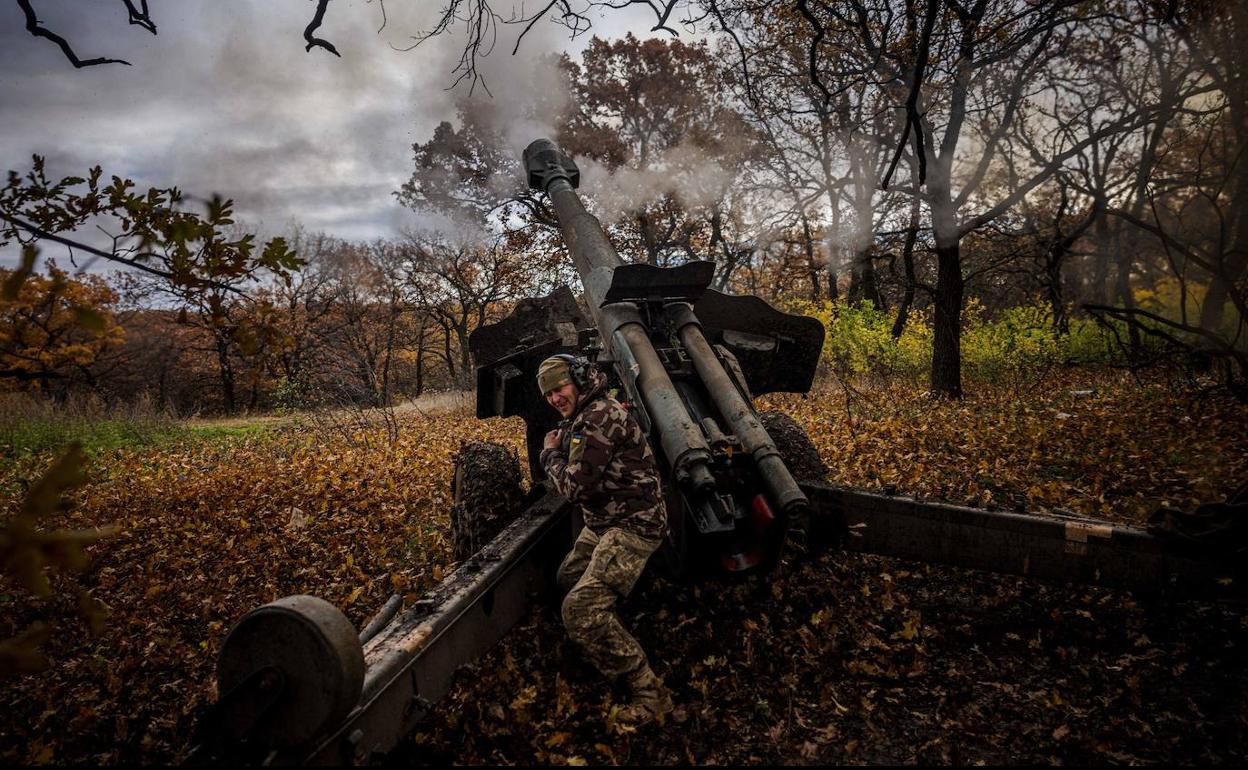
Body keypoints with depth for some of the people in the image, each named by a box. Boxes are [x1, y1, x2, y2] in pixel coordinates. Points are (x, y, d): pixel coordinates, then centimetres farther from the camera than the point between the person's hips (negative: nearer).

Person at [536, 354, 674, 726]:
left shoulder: (598, 417, -21)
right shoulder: (583, 417, 13)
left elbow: (575, 487, -21)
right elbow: (578, 483, 18)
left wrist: (551, 453, -5)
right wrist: (557, 452, 2)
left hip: (632, 525, -11)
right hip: (602, 523, 11)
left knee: (581, 609, -20)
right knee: (568, 579, 25)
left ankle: (648, 692, -10)